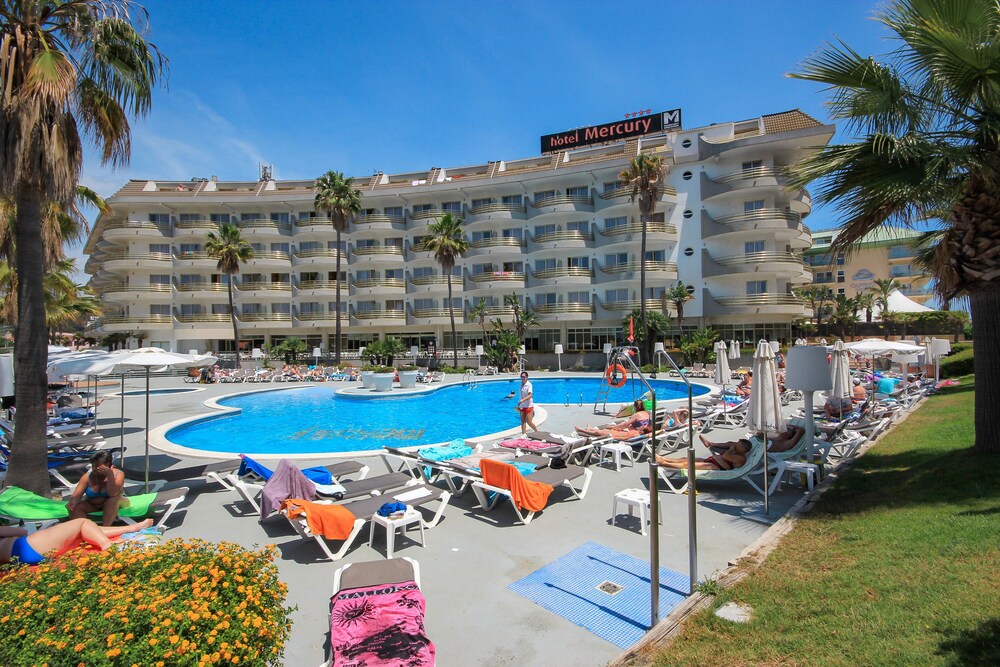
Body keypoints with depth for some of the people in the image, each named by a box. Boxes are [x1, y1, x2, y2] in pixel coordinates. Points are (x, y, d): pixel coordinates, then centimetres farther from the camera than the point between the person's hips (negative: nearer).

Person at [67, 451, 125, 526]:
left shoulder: (118, 474, -19)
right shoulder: (88, 476, -9)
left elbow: (112, 495, -31)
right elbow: (77, 495, -13)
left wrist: (110, 476, -40)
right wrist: (72, 502, -38)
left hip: (113, 505, -4)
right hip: (91, 505, 4)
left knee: (113, 500, -36)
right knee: (75, 508, -22)